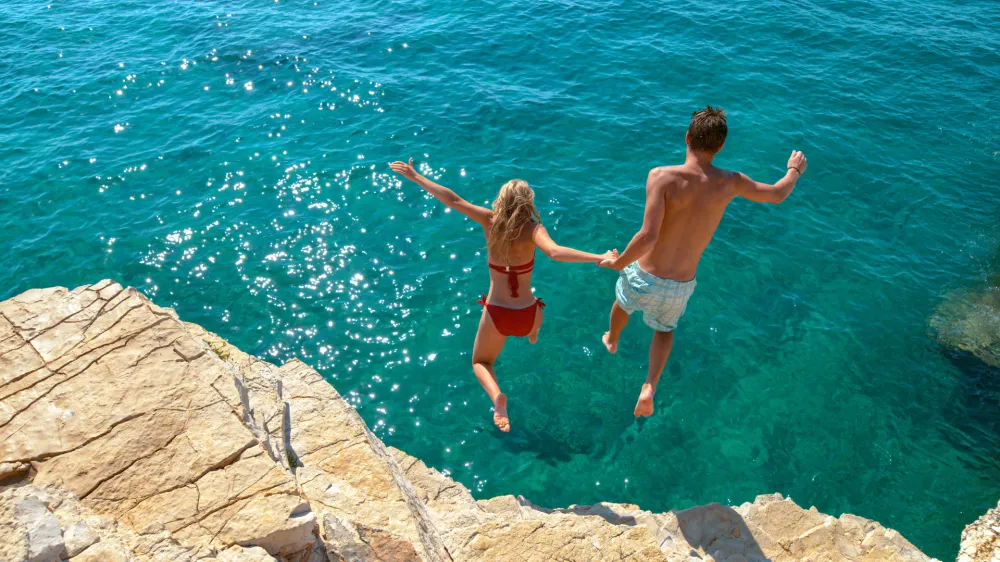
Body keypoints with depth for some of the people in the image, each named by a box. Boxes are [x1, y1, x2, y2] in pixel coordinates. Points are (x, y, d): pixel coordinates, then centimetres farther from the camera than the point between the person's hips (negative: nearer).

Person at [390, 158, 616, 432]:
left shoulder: (490, 221, -11)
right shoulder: (532, 229, -17)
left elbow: (453, 199, -12)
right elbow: (555, 251, -36)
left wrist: (414, 176, -5)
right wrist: (599, 258, -40)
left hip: (496, 314, 0)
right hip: (526, 314, 0)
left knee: (480, 362, 22)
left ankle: (497, 396, -7)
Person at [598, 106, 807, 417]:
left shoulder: (662, 176, -23)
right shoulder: (729, 182, -10)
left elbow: (648, 237, -32)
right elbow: (776, 195, 10)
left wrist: (618, 263, -14)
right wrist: (794, 170, 31)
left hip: (644, 278, -2)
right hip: (680, 288, 2)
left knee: (622, 300, 35)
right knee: (665, 328, 34)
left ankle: (611, 341, 65)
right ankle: (650, 386, 14)